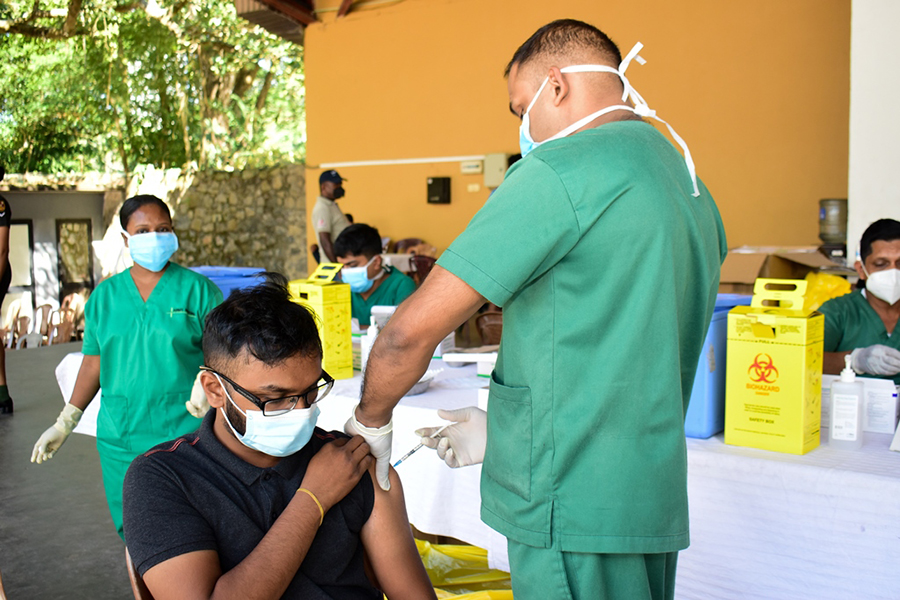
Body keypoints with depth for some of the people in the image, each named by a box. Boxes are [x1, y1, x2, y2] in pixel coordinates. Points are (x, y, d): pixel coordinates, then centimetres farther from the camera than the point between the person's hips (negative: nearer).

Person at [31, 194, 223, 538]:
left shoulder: (198, 289, -1)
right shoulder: (104, 295, 9)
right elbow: (94, 363, 14)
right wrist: (64, 423, 13)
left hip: (187, 435, -3)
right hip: (120, 440, 3)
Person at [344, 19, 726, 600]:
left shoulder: (560, 172, -15)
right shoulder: (692, 188, 13)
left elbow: (411, 331, -16)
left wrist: (371, 421, 2)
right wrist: (506, 427, 18)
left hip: (576, 514, -8)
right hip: (655, 502, 9)